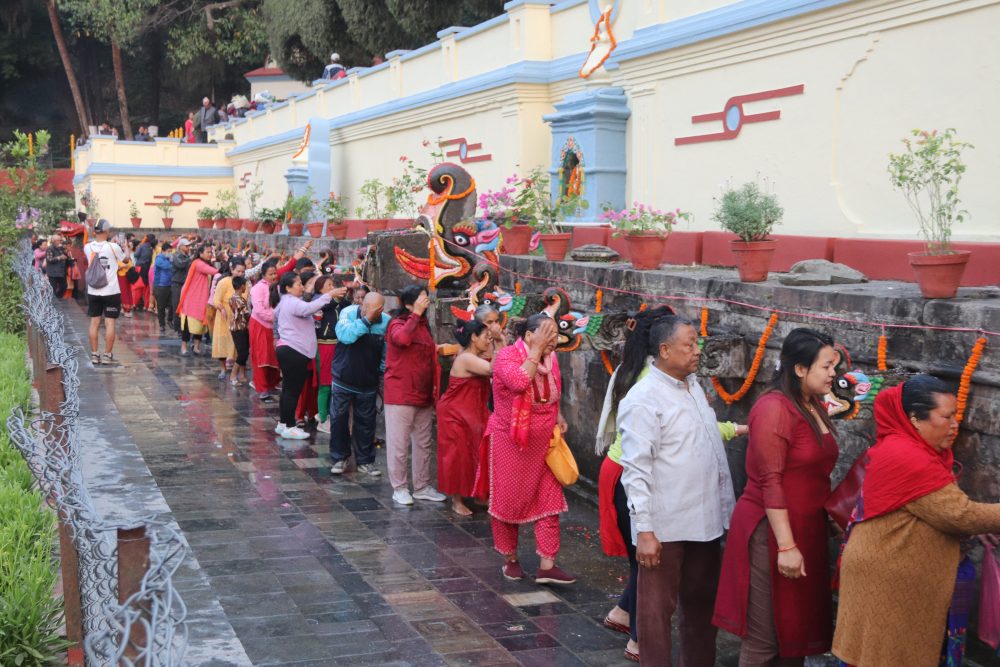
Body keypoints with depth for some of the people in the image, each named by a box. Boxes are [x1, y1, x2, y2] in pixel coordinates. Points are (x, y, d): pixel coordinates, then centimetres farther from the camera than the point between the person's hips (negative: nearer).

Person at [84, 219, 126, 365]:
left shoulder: (88, 247, -3)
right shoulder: (113, 247, -11)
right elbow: (124, 258, 8)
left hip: (93, 292, 3)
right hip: (111, 292, -3)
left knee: (94, 322, 8)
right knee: (110, 323, 2)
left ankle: (94, 354, 10)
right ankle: (107, 355, 4)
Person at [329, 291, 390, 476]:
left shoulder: (386, 322, -10)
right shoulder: (348, 313, -14)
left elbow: (387, 354, 0)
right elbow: (345, 335, -33)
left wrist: (384, 372, -1)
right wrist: (366, 320, -36)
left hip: (368, 383, 1)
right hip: (343, 380, -1)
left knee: (366, 422, 9)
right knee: (338, 419, 6)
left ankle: (365, 460, 22)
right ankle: (339, 458, 22)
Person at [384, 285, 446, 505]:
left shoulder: (423, 325, 13)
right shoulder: (398, 323, -9)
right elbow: (402, 338, -34)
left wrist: (434, 388, 18)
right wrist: (416, 314, -26)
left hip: (424, 395, 8)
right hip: (401, 395, -8)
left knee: (423, 443, 14)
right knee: (399, 444, 1)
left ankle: (422, 487, 24)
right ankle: (399, 488, 11)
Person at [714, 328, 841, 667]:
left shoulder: (814, 406, 10)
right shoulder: (774, 409, -18)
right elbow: (770, 483, -22)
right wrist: (785, 546, -23)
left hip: (807, 528, 9)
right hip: (772, 531, -9)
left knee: (795, 629, 18)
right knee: (765, 636, 1)